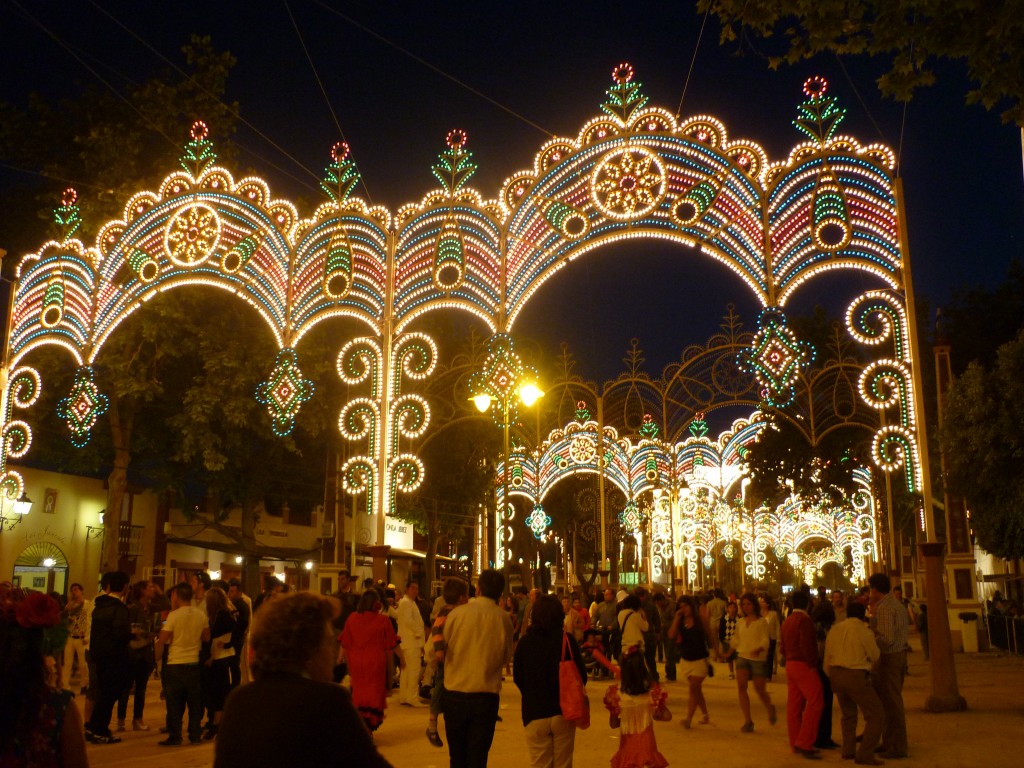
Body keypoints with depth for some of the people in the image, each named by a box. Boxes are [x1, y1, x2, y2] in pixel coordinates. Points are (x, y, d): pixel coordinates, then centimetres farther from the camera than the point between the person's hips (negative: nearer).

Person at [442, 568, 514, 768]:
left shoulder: (456, 613, -7)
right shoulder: (503, 619, -6)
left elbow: (441, 651, 4)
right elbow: (506, 657, 5)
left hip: (454, 693, 1)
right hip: (486, 697, 0)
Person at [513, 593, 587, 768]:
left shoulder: (525, 642, -5)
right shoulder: (567, 640, -9)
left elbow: (517, 677, 2)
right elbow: (581, 675, -6)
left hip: (534, 713, 0)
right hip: (564, 712, 0)